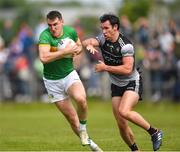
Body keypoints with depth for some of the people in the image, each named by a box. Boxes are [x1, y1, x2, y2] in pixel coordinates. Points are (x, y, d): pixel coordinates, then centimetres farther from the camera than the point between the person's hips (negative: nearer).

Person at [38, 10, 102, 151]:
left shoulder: (71, 31, -6)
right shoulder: (45, 36, -21)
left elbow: (79, 45, 16)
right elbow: (44, 57, -38)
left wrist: (77, 50, -8)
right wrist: (65, 51, -33)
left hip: (70, 75, 2)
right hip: (52, 80, -2)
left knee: (81, 98, -30)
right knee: (71, 118, 2)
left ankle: (83, 129, -5)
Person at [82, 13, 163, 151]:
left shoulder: (126, 45, -22)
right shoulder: (103, 39, -2)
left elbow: (127, 69, -29)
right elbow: (85, 42, -12)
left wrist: (105, 67, -24)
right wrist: (89, 45, -37)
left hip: (132, 83, -7)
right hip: (117, 86, 7)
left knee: (124, 112, -30)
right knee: (121, 125, 1)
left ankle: (154, 132, -15)